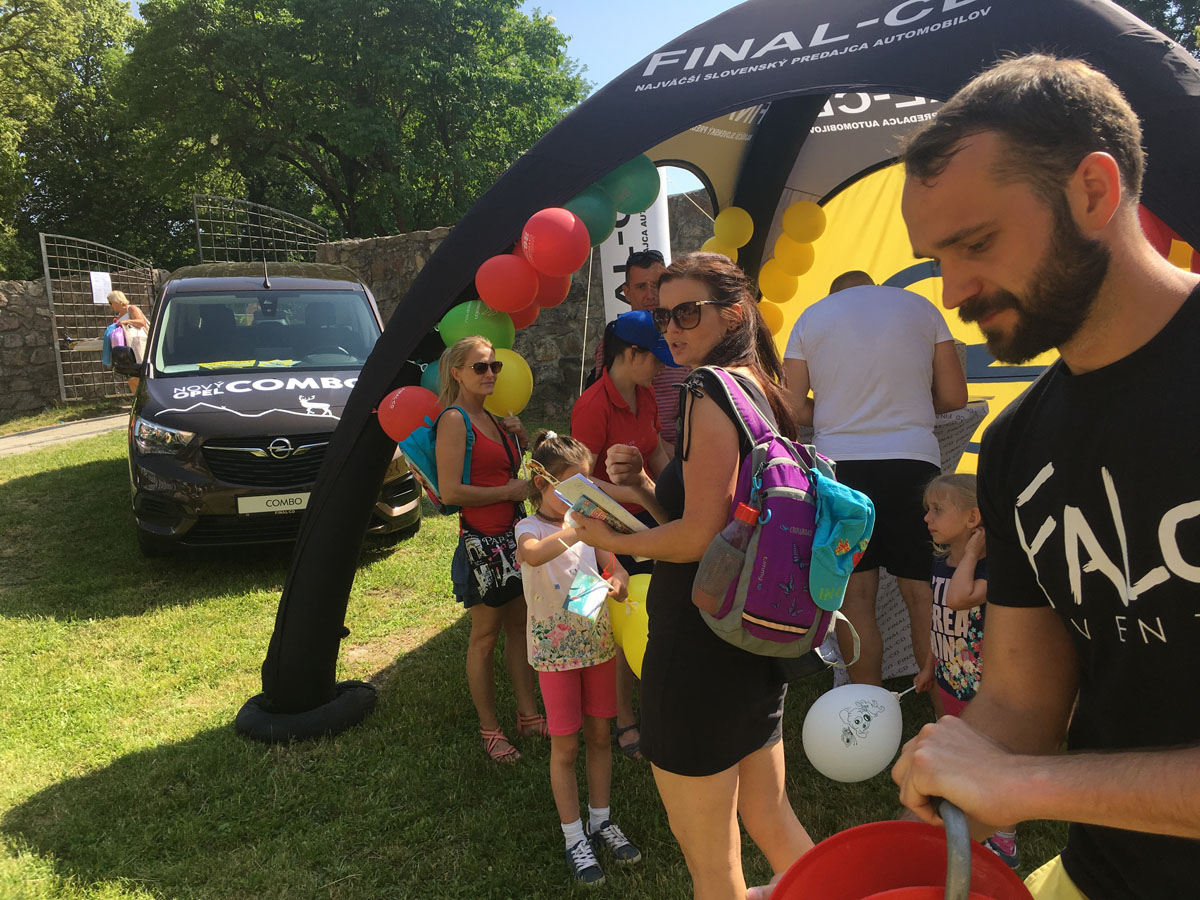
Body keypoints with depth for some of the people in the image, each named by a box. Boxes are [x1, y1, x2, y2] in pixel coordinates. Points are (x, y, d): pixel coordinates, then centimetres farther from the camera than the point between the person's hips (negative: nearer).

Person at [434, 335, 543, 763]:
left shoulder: (493, 420, 12)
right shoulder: (454, 421, -12)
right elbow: (450, 491, -21)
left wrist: (521, 434, 4)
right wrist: (510, 491, -14)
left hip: (513, 535, 8)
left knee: (520, 626, 14)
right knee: (486, 635, 4)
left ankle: (528, 715, 27)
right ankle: (489, 729, 18)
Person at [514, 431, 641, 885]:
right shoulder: (531, 527, -12)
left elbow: (614, 565, 5)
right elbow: (532, 554, -36)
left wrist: (618, 580, -18)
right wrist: (579, 528, -46)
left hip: (599, 643, 5)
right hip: (556, 652, -4)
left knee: (599, 735, 14)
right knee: (565, 746, 5)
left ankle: (600, 820, 32)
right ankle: (575, 839, 20)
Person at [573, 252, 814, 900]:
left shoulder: (713, 390, -17)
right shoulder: (762, 390, 11)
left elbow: (700, 537, -23)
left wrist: (611, 541, -8)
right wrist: (644, 486, 2)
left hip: (700, 649, -9)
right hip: (756, 644, 9)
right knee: (769, 819, 27)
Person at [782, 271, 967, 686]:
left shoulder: (811, 317, 11)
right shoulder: (920, 306, 12)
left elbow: (794, 407, 5)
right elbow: (954, 396, 9)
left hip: (839, 463, 0)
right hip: (912, 461, 0)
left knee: (855, 597, 5)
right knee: (923, 594, 4)